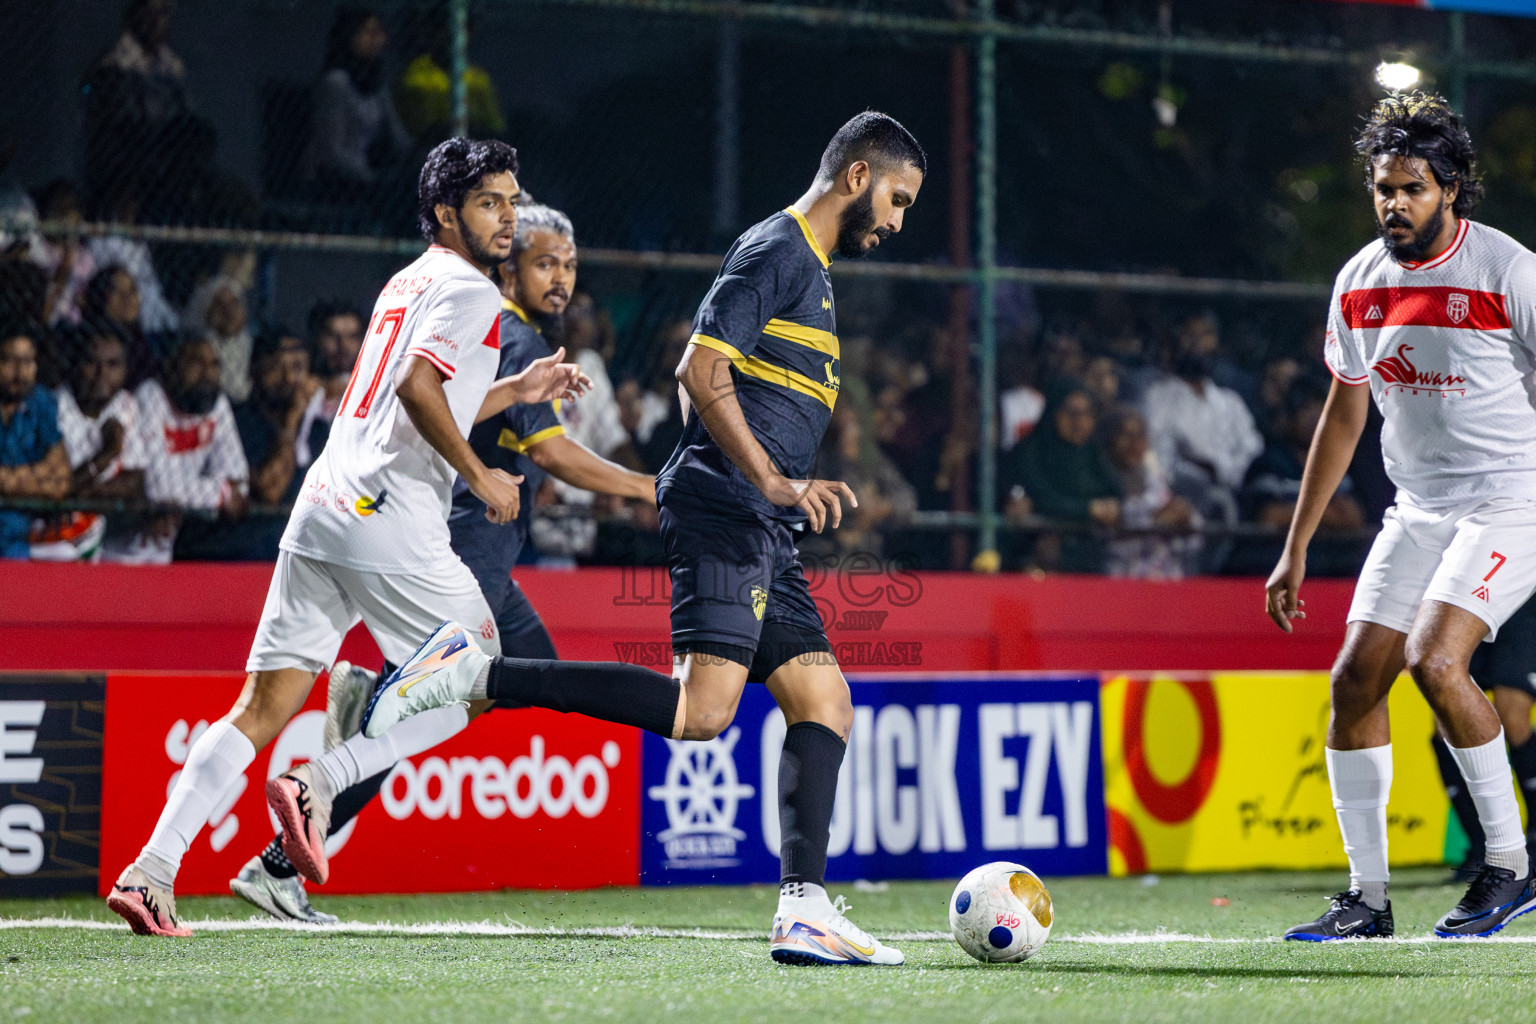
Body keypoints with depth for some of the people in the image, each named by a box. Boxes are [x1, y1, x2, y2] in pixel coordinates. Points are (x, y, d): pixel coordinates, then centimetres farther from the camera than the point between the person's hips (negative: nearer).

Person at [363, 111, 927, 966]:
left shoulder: (812, 269, 25)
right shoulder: (778, 249, -6)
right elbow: (700, 368, -16)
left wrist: (804, 490, 24)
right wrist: (775, 482, -18)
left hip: (761, 538, 10)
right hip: (722, 510, -10)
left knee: (826, 705, 4)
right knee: (699, 710, -22)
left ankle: (805, 912, 1)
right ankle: (471, 675, -20)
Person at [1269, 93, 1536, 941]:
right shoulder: (1360, 282, 5)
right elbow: (1344, 412, 14)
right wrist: (1295, 548, 14)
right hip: (1418, 511, 6)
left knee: (1433, 660, -24)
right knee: (1355, 680, -4)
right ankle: (1366, 899, 5)